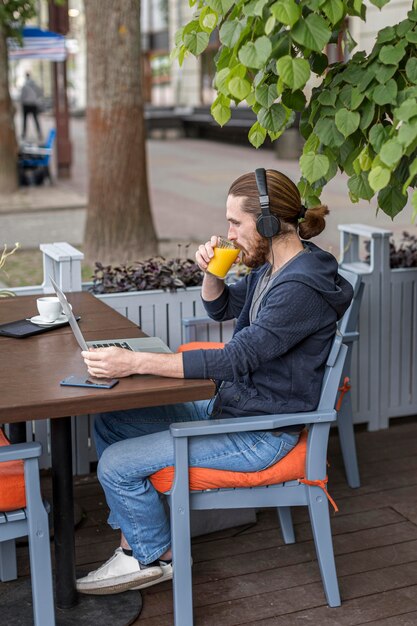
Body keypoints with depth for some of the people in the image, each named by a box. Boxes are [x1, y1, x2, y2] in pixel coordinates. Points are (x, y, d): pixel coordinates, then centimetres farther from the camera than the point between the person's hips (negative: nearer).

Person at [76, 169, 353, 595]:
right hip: (227, 407, 10)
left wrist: (135, 362, -34)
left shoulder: (302, 288, -26)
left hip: (260, 435, -10)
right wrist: (210, 271, -3)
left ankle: (155, 557, 13)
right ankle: (133, 540, 15)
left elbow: (235, 360, -31)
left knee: (117, 465, -12)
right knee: (110, 423, 9)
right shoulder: (272, 267, 4)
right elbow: (220, 309, 21)